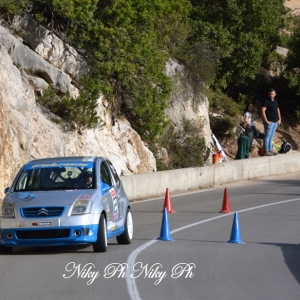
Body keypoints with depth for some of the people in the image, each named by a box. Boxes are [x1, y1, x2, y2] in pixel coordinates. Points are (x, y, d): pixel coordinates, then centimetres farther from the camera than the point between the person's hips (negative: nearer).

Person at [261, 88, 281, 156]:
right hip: (269, 122, -8)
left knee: (271, 136, 11)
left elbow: (278, 110, 24)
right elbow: (262, 111, -16)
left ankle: (270, 150, 15)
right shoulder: (266, 101, -10)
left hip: (275, 122, 8)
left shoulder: (275, 100, 14)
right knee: (267, 136, -6)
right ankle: (266, 151, -6)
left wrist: (279, 119, 14)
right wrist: (266, 121, -19)